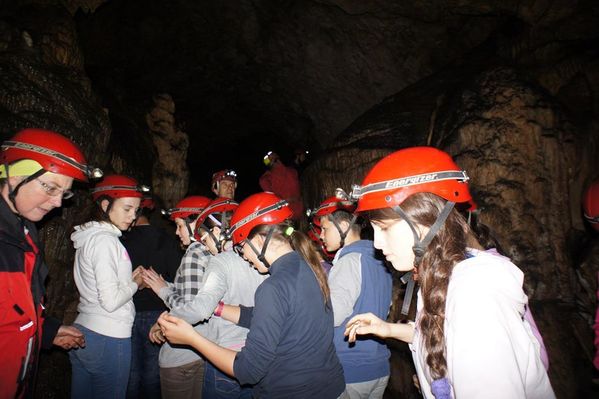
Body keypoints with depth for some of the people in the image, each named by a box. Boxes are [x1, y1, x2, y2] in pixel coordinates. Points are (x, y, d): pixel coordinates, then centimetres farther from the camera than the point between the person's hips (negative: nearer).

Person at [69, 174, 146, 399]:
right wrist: (135, 284, -6)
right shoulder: (105, 240, -18)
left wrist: (128, 279, 5)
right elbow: (111, 301, -22)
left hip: (83, 332, 9)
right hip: (108, 338, -9)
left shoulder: (89, 237, 10)